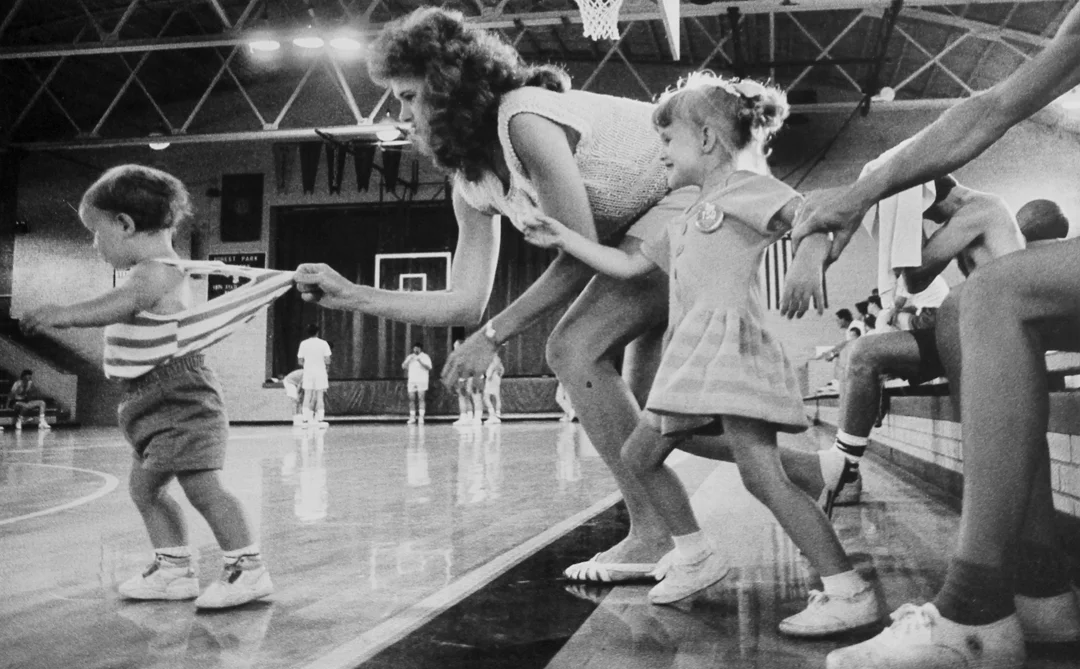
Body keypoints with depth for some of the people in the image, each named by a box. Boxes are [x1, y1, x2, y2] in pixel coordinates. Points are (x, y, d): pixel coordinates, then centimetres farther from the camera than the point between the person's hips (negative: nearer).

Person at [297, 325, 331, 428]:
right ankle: (319, 419, 1)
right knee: (320, 397, 4)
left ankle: (306, 419, 6)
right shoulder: (323, 343, -4)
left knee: (307, 397, 9)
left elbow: (300, 361, 1)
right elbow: (327, 361, -8)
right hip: (320, 373, -1)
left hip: (308, 373, 2)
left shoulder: (303, 344, 0)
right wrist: (326, 365, 14)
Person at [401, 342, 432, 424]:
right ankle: (412, 418, 5)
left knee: (421, 399, -10)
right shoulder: (410, 357, 16)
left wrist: (420, 362, -18)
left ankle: (421, 418, -13)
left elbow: (429, 367, -8)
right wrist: (408, 360, -8)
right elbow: (403, 366, 9)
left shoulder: (425, 357, 4)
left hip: (422, 380, -4)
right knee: (411, 399, 1)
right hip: (411, 380, 4)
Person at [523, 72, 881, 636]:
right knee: (640, 454, 13)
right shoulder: (685, 222, 26)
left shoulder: (743, 186, 1)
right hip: (694, 354, 10)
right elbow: (626, 266, 27)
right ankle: (695, 556, 24)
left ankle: (849, 593, -15)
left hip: (731, 340, -9)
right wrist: (562, 237, 26)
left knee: (761, 473, -19)